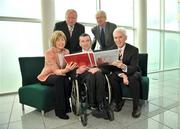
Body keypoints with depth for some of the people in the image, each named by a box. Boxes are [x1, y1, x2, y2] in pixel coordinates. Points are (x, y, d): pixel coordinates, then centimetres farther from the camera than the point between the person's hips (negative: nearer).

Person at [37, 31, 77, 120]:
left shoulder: (66, 51, -2)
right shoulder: (49, 52, -19)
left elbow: (68, 67, -9)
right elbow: (56, 71, -28)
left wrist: (71, 68, -34)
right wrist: (65, 70, -50)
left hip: (60, 76, 4)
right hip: (47, 76, -3)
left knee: (67, 81, -31)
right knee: (59, 79, -36)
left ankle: (66, 106, -9)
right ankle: (60, 110, -24)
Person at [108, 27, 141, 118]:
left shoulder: (133, 50, -16)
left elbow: (133, 68, -23)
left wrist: (123, 67, -47)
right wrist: (122, 75, -29)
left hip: (132, 73, -2)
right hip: (118, 73, 3)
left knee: (133, 79, -34)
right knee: (111, 78, -27)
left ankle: (136, 106, -14)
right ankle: (119, 101, -4)